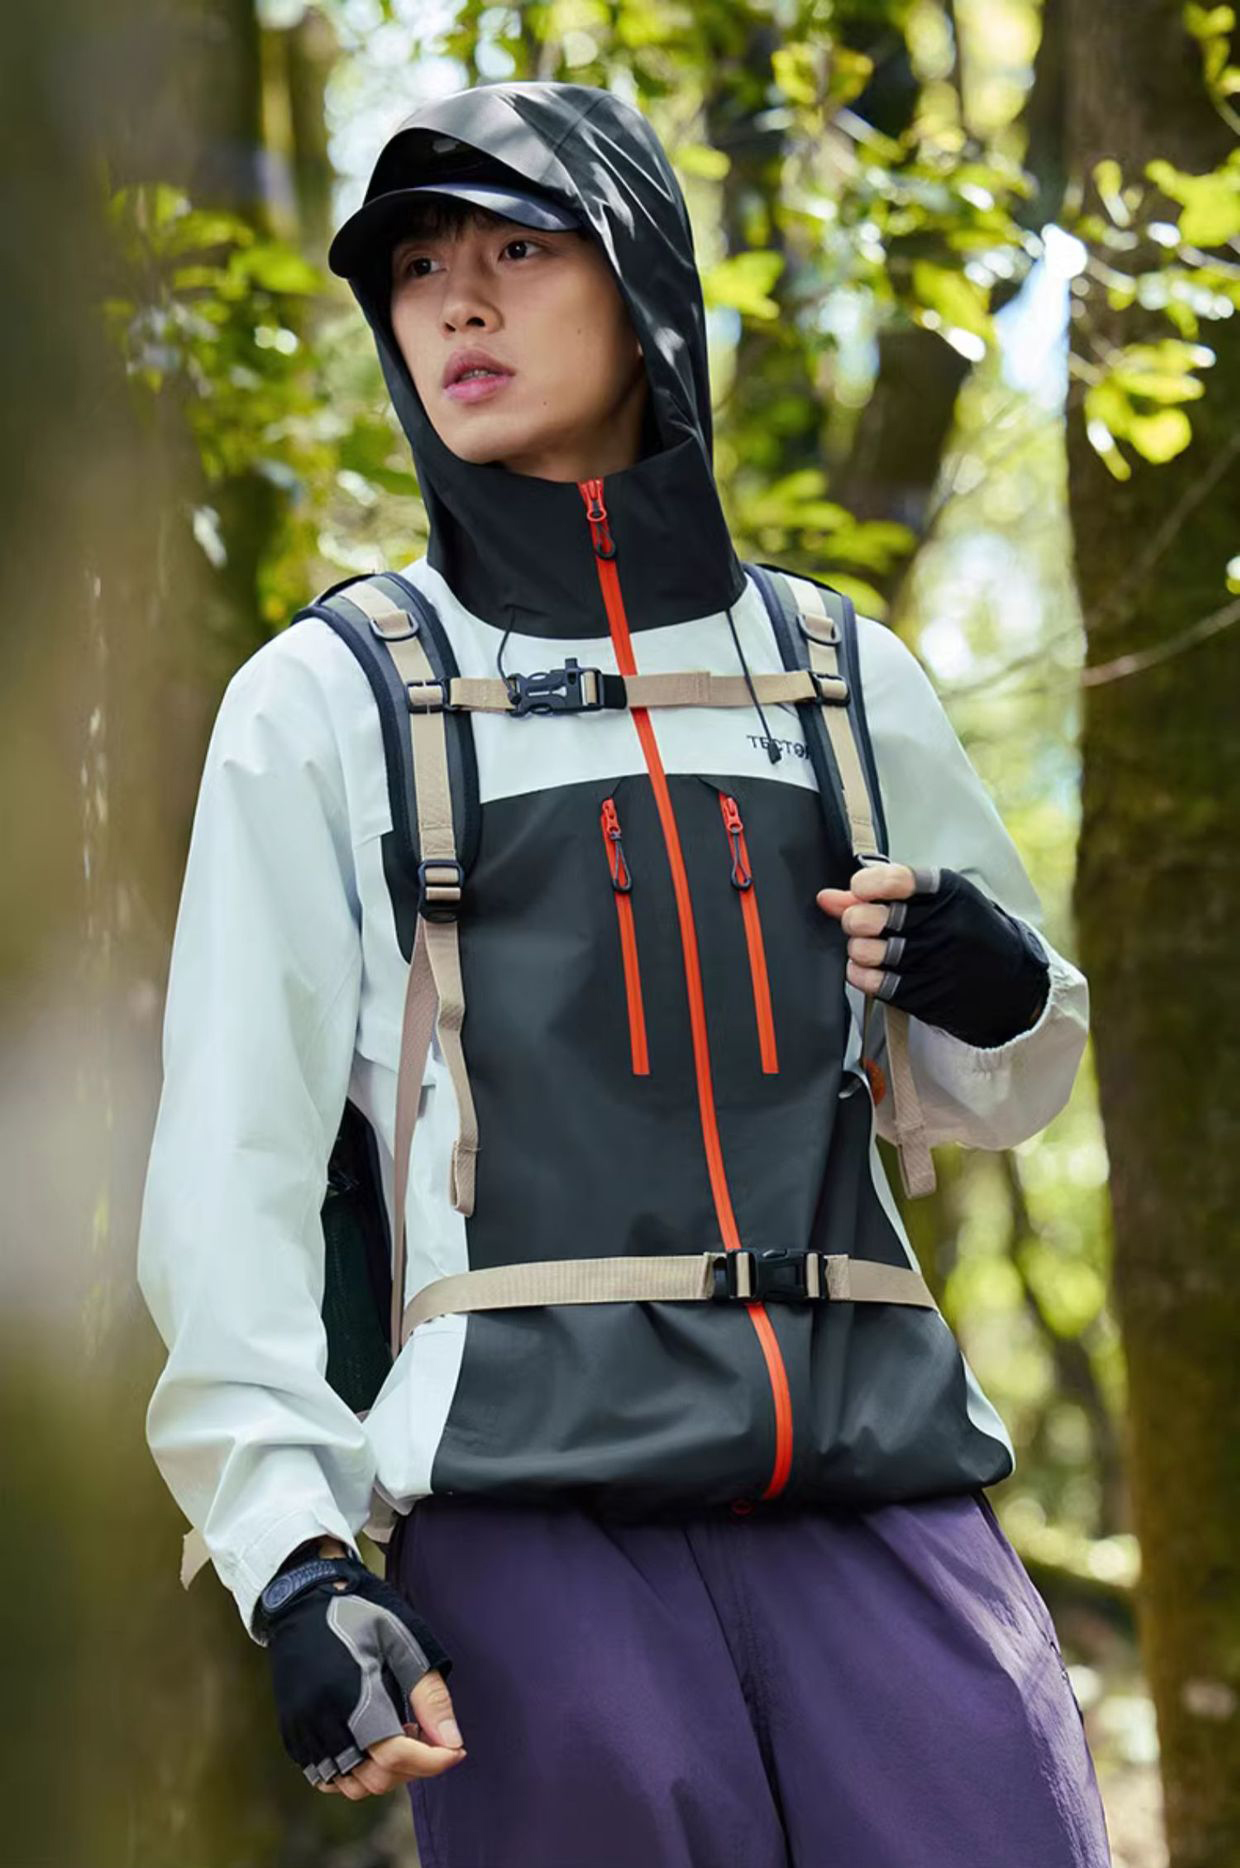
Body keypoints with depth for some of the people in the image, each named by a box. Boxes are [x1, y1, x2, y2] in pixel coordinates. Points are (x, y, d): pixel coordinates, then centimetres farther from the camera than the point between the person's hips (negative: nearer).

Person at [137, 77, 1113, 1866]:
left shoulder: (842, 676, 17)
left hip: (882, 1482, 3)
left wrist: (993, 985, 2)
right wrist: (295, 1558, -12)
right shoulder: (329, 700, 8)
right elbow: (233, 1157, 1)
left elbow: (994, 1096, 27)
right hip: (537, 1501, -2)